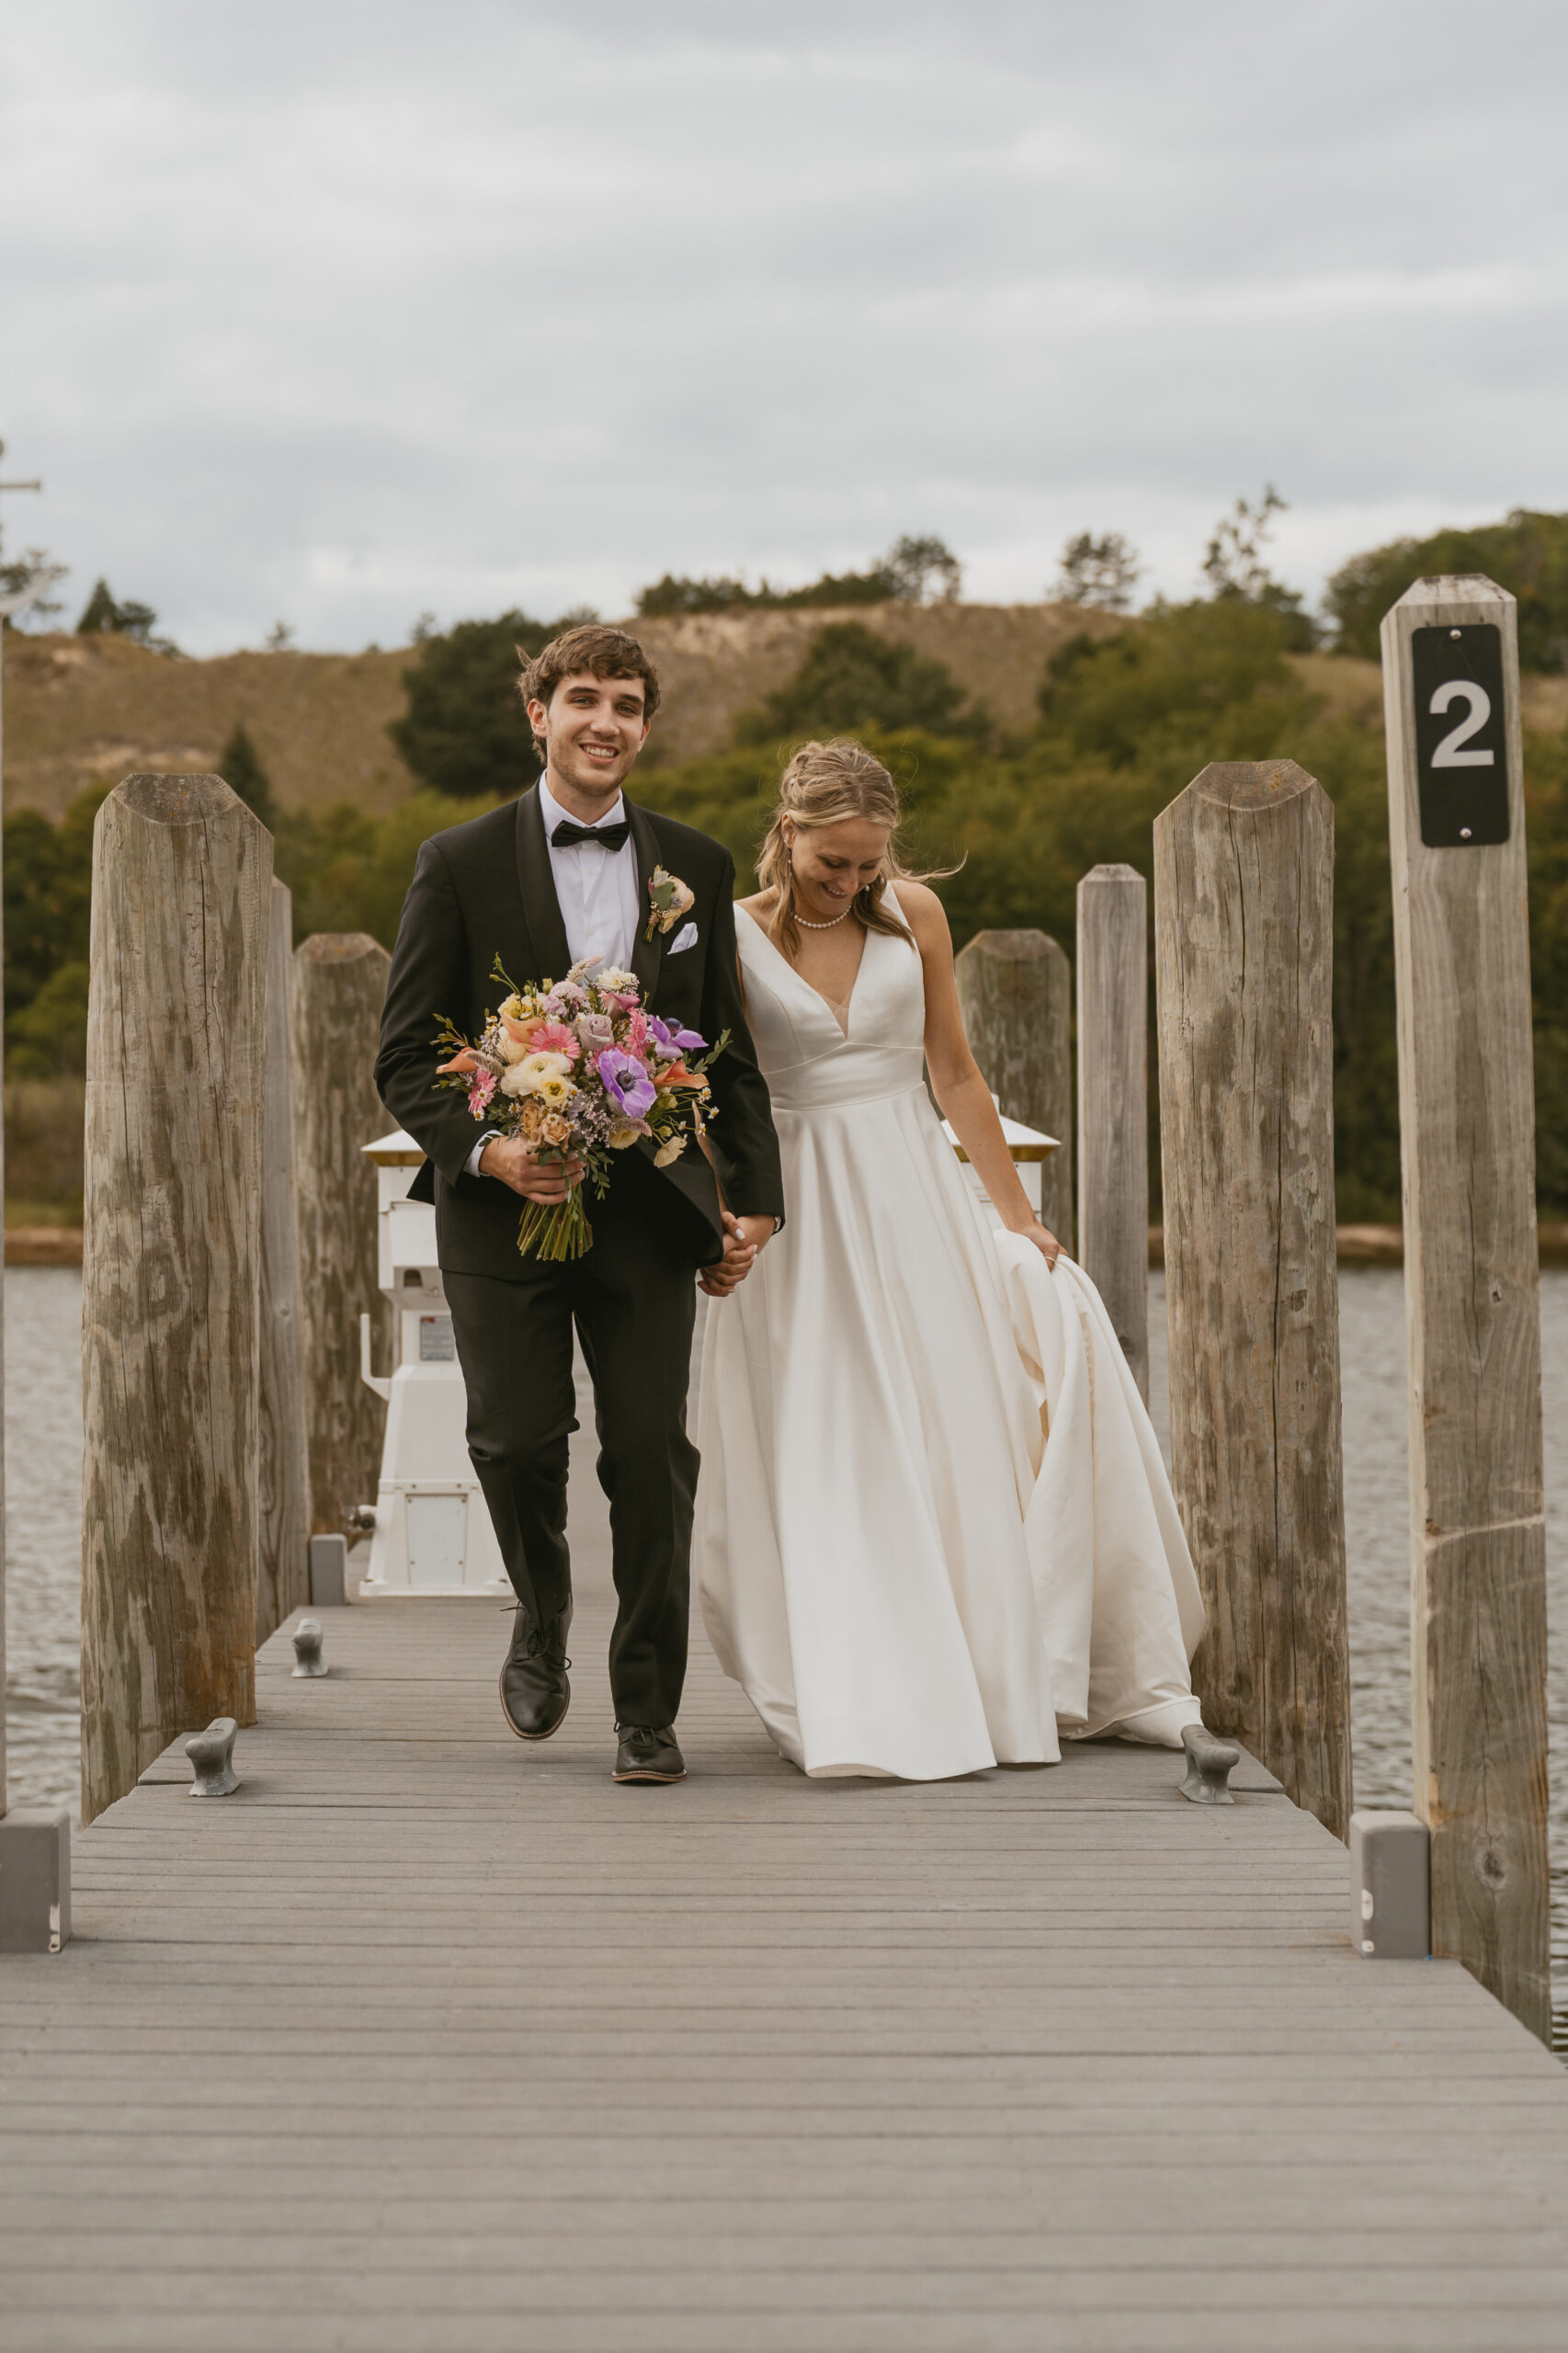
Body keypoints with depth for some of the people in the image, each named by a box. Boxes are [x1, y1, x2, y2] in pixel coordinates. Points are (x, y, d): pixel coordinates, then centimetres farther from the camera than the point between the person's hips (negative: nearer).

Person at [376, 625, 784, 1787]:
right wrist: (488, 1150, -16)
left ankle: (648, 1711, 12)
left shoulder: (696, 865, 9)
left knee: (653, 1453, -2)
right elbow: (405, 1057, 0)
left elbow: (730, 1049, 13)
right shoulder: (460, 863, 1)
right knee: (516, 1438, -7)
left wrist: (754, 1198, 7)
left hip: (648, 1203, 1)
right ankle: (543, 1614, 26)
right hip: (503, 1207, -1)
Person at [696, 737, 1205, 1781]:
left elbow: (955, 1075, 9)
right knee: (834, 1462, -5)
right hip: (798, 1214, -2)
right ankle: (866, 1706, 0)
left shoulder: (913, 913, 3)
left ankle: (998, 1685, 13)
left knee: (957, 1441, 0)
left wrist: (1019, 1215, 9)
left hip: (915, 1193, 3)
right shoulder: (732, 938, -4)